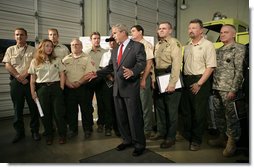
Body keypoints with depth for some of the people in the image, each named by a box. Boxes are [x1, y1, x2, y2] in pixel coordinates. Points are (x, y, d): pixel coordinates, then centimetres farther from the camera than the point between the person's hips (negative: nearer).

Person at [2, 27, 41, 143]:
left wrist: (24, 75, -15)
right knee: (17, 107, 7)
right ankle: (19, 132, 18)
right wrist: (18, 77, -9)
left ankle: (35, 131, 12)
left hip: (30, 80, -1)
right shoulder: (10, 50, 13)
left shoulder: (32, 50, 8)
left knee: (33, 106, 1)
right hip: (15, 81, 2)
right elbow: (7, 66, 3)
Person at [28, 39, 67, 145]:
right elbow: (32, 79, 7)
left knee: (58, 112, -2)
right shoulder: (35, 61, 7)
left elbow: (62, 75, 5)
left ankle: (62, 135, 12)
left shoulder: (56, 60, 7)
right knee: (45, 113, 7)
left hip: (56, 87, -1)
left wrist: (61, 88, -4)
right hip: (42, 88, 1)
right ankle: (49, 135, 22)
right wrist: (33, 92, 1)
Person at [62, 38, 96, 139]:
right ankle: (73, 130, 24)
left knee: (85, 109, 2)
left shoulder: (87, 58, 2)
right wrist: (67, 82, -10)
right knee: (70, 109, 9)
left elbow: (90, 73, -9)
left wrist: (79, 83, -15)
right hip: (69, 88, 4)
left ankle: (87, 129, 18)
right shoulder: (66, 59, 14)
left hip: (83, 87, -3)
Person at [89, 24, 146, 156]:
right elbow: (110, 67, 19)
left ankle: (139, 144, 16)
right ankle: (127, 140, 31)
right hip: (117, 88, 7)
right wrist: (97, 73, 8)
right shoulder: (114, 50, 19)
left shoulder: (137, 46, -3)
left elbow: (142, 62, -13)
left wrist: (133, 71, -30)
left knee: (134, 117, -1)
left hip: (131, 87, -7)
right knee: (121, 117, 14)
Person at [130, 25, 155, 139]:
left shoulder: (146, 45, -5)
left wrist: (143, 79, -16)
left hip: (144, 77, -6)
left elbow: (149, 63, -11)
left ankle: (147, 130, 16)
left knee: (145, 105, 2)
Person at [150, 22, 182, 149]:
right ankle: (161, 131, 31)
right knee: (159, 106, 15)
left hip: (169, 77, -7)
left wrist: (172, 83, -23)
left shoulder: (174, 43, -8)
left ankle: (171, 137, 15)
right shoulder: (157, 45, 16)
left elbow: (176, 64, -17)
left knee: (171, 109, 2)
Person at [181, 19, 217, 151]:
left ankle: (196, 140, 17)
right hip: (186, 81, 6)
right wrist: (182, 79, 5)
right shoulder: (187, 47, 15)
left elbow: (210, 67, -12)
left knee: (199, 112, 2)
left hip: (200, 81, -6)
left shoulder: (208, 45, -5)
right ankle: (187, 135, 29)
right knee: (186, 109, 12)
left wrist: (199, 84, -16)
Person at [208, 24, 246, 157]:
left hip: (228, 90, -7)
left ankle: (232, 142, 14)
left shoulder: (239, 49, -3)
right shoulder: (219, 50, 18)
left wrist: (233, 90, -17)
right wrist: (213, 87, 10)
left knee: (231, 116, 0)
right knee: (219, 115, 13)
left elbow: (239, 71, -11)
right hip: (217, 89, 7)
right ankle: (222, 137, 28)